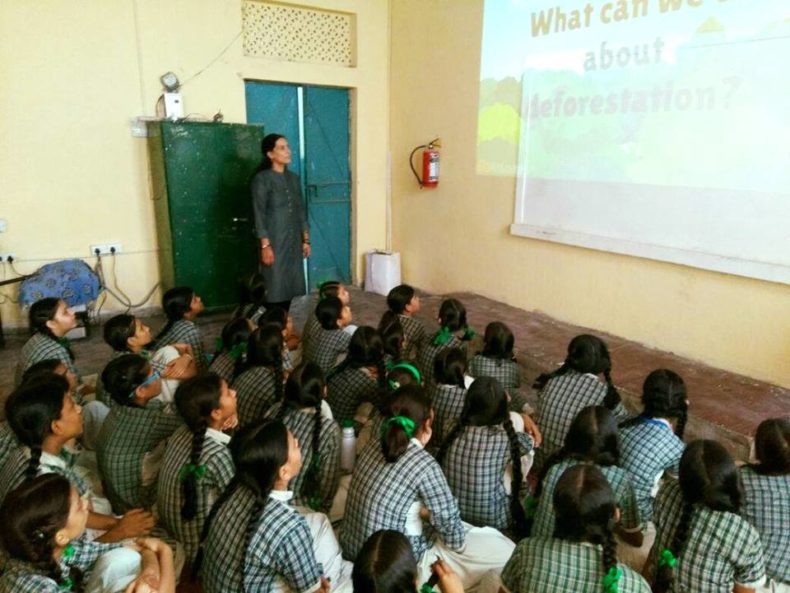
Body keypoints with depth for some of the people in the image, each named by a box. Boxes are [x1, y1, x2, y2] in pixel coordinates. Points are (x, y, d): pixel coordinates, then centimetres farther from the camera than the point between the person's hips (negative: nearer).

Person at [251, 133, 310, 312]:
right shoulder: (262, 179, -9)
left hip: (293, 241, 6)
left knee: (289, 285, 10)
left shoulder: (293, 178, 11)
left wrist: (306, 239, 11)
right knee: (274, 287, -3)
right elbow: (259, 215, -12)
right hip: (274, 241, -6)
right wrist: (265, 245, -18)